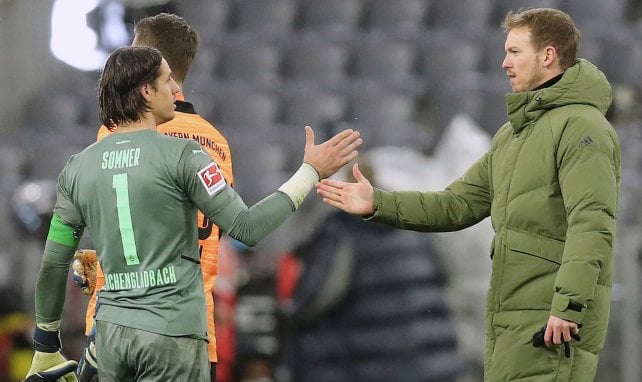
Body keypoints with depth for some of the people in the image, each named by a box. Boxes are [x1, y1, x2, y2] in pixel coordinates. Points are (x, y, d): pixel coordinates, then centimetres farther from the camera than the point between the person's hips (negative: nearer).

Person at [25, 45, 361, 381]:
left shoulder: (77, 168, 5)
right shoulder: (181, 155, -9)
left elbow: (53, 265, 8)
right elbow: (246, 228, -11)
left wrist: (45, 348, 18)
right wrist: (311, 173, -2)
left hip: (112, 329, 5)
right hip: (172, 329, -4)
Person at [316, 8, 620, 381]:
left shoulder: (581, 126, -10)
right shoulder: (513, 133, 22)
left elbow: (592, 224, -20)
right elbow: (460, 203, 19)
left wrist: (569, 305, -28)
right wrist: (379, 204, 9)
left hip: (551, 325, -10)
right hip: (507, 319, 10)